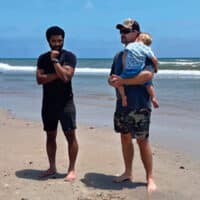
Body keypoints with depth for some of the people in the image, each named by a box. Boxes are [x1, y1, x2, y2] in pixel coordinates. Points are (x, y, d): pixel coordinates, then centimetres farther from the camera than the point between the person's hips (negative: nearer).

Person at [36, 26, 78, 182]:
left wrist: (55, 60, -15)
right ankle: (52, 167, 21)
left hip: (65, 102, -4)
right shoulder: (43, 58, 8)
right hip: (48, 103, 4)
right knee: (50, 136, 10)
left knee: (70, 135, -6)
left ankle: (72, 169, 1)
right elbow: (40, 79, -5)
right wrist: (57, 74, -13)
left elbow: (66, 77, -18)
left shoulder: (69, 56, -4)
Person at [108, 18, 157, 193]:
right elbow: (112, 78, 19)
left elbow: (148, 75, -24)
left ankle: (150, 178, 7)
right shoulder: (118, 56, 15)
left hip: (139, 106, -7)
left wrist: (122, 81, -19)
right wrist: (112, 80, -6)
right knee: (125, 138, 12)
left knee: (143, 141, -3)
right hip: (121, 105, 7)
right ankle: (128, 173, 25)